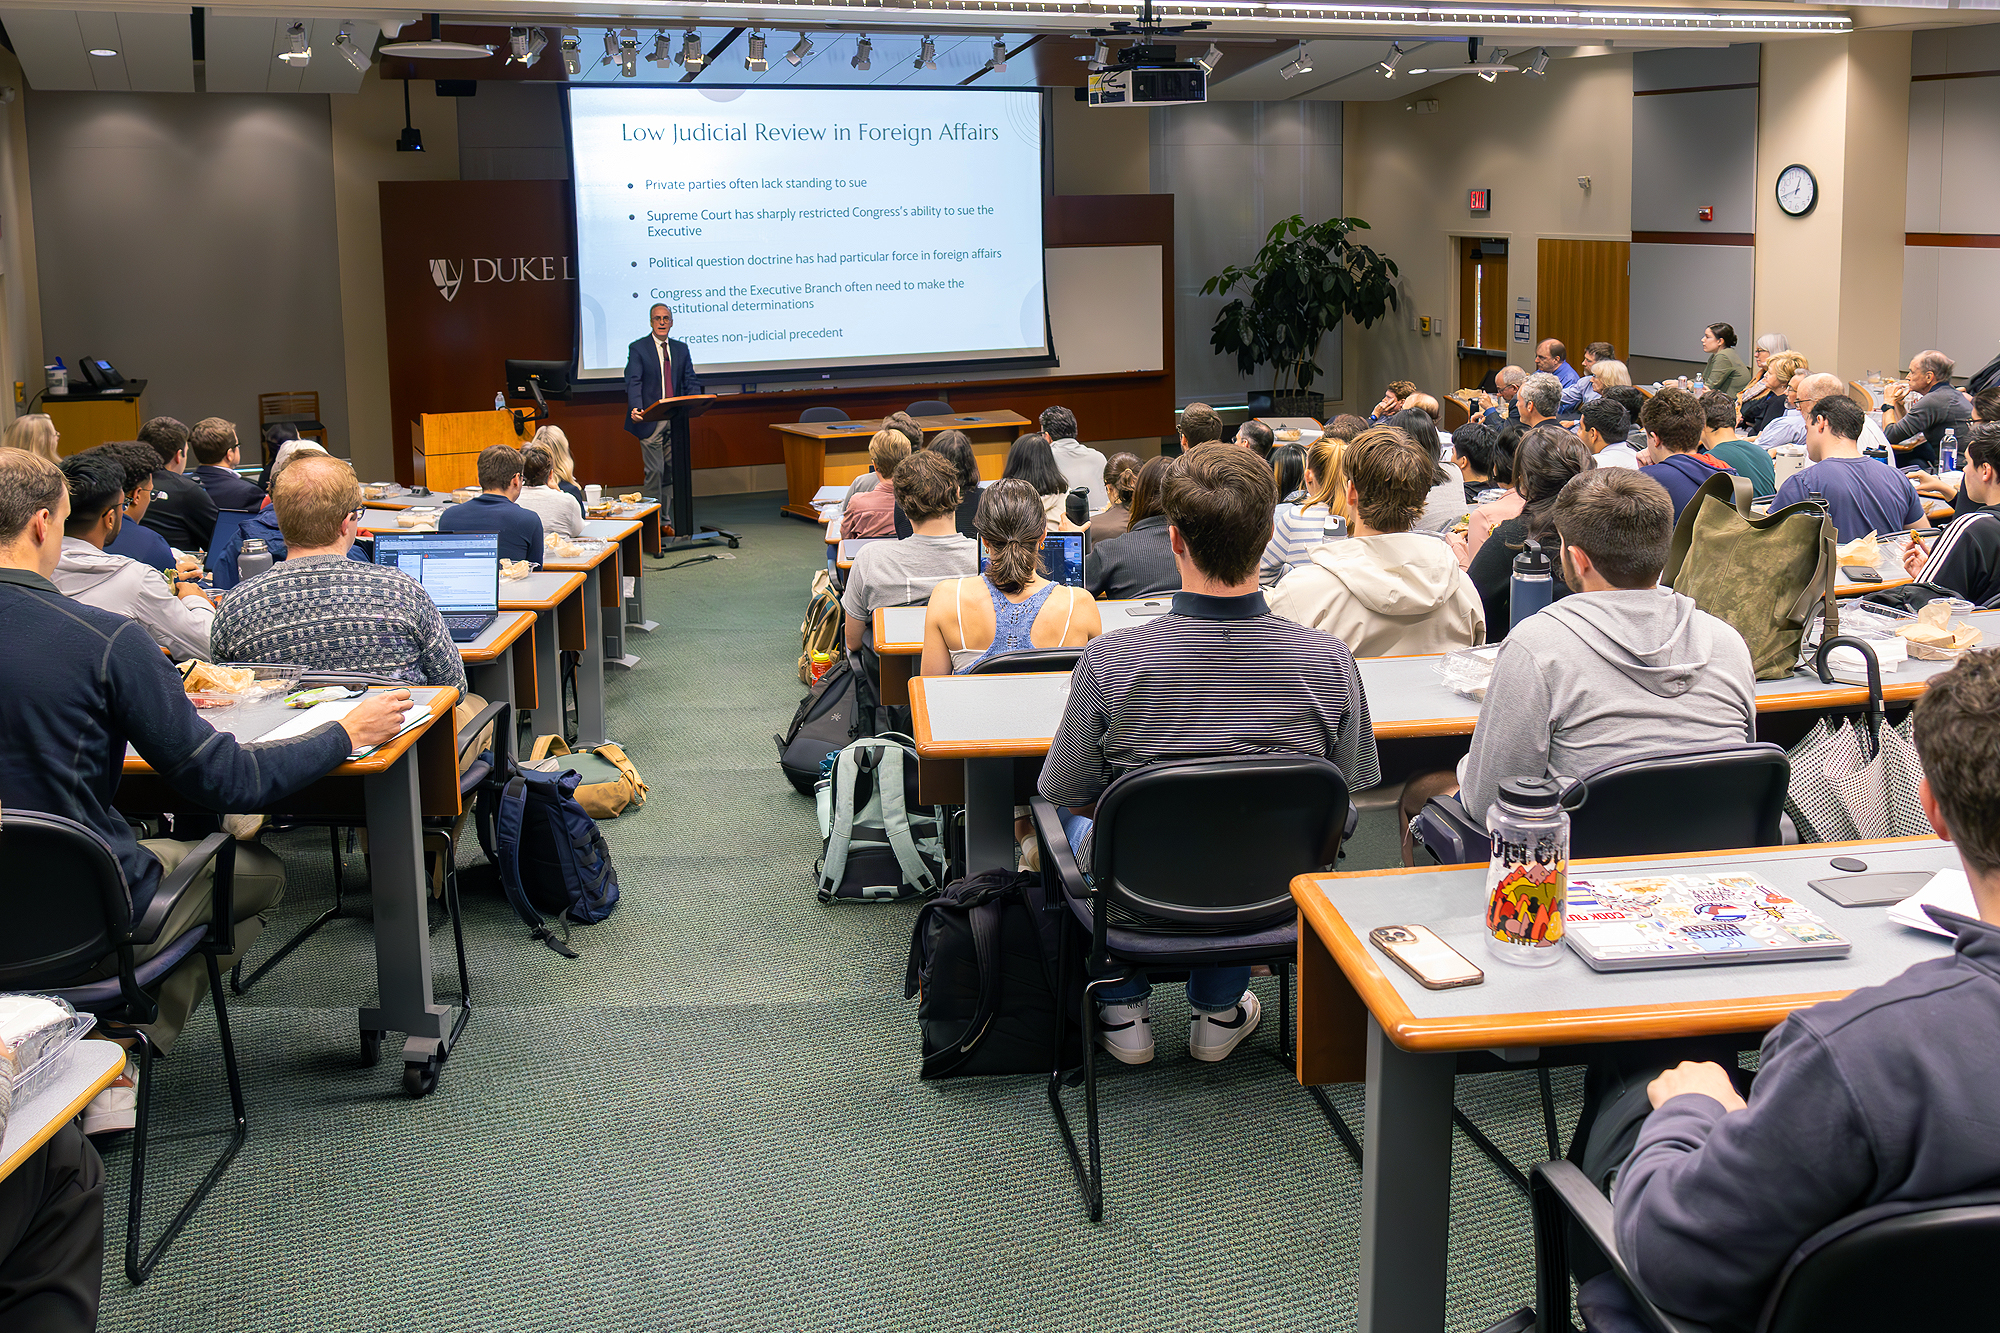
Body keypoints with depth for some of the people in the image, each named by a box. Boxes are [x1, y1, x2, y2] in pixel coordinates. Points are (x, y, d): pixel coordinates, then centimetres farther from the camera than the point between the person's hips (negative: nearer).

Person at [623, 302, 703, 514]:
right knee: (654, 471, -5)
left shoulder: (681, 348, 13)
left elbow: (690, 381, 10)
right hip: (650, 419, -4)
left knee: (672, 469, 6)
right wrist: (636, 408, -29)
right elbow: (633, 382, -12)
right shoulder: (638, 348, -1)